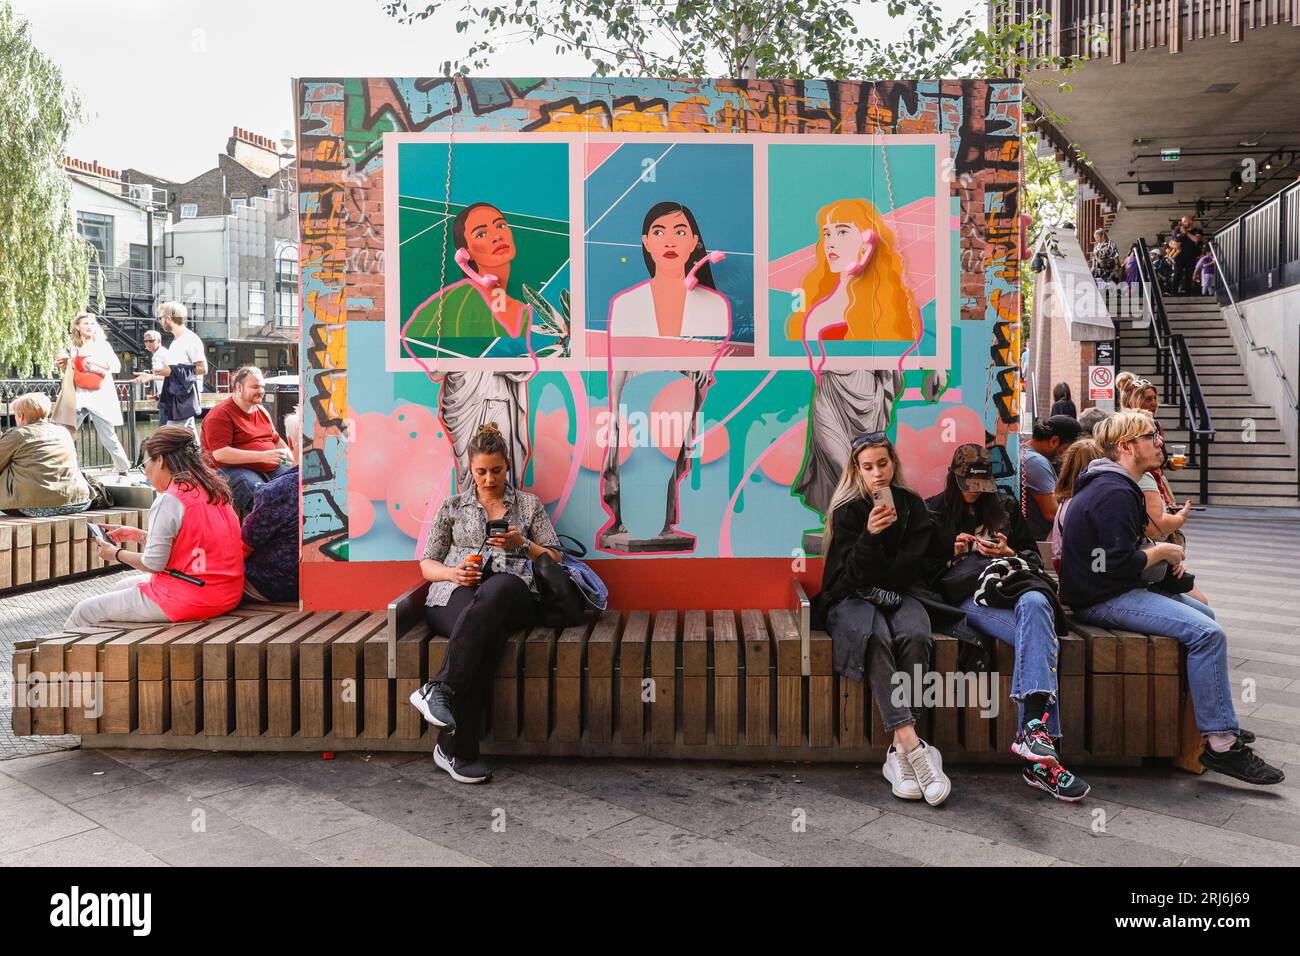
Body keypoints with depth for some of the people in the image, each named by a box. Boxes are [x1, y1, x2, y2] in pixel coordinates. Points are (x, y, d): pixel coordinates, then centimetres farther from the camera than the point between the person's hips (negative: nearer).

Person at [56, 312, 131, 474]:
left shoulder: (102, 345, 1)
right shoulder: (75, 347, 14)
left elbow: (117, 366, -14)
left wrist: (94, 361, -25)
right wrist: (64, 366, 7)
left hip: (100, 396, -4)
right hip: (80, 397, 4)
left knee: (108, 438, -2)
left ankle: (123, 469, 13)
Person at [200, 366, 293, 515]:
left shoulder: (262, 411, 21)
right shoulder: (220, 415, -6)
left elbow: (277, 440, 32)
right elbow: (220, 454, -17)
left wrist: (293, 458, 10)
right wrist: (262, 456, -22)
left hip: (271, 469, 8)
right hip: (233, 469, -7)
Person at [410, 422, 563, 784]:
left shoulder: (529, 504, 22)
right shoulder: (453, 506, 23)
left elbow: (554, 560, 17)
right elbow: (427, 564, 19)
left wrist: (522, 544, -3)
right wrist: (452, 573, -5)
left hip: (513, 594, 0)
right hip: (456, 594, 0)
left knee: (498, 587, -42)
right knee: (488, 631, -39)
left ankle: (440, 688, -45)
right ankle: (458, 750, -40)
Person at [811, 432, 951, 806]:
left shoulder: (912, 505, 8)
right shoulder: (847, 510, -2)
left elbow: (913, 566, 4)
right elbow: (854, 573, -12)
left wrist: (877, 583, -8)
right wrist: (870, 535, -28)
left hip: (897, 597, 2)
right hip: (851, 600, -2)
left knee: (916, 637, -32)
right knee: (876, 639, -36)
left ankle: (899, 751, -31)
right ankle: (914, 746, -42)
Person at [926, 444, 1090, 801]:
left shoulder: (1005, 509, 26)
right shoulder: (933, 512, 18)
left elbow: (1033, 557, 22)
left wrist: (1007, 553, 2)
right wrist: (955, 554, -2)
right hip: (966, 595, -3)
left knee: (1034, 603, -38)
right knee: (1041, 639, -33)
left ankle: (1033, 730, -47)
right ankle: (1044, 744, -43)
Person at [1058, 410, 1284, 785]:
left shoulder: (1111, 485, 16)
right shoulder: (1115, 493, -19)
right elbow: (1121, 564, -26)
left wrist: (1163, 557, 5)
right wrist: (1162, 551, -8)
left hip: (1113, 588, 12)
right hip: (1102, 599, -12)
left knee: (1204, 615, 21)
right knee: (1208, 634, -20)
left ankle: (1221, 720, 30)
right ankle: (1221, 745, -16)